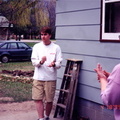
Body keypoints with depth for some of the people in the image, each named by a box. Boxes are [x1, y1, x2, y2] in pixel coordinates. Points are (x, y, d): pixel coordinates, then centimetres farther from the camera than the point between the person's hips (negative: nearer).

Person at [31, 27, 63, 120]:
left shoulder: (56, 47, 0)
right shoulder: (37, 46, 3)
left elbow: (59, 63, -3)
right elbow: (34, 61, -2)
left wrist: (54, 64, -26)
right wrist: (40, 62, -24)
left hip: (51, 78, -1)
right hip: (38, 77, 1)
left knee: (49, 100, 7)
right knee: (38, 99, -3)